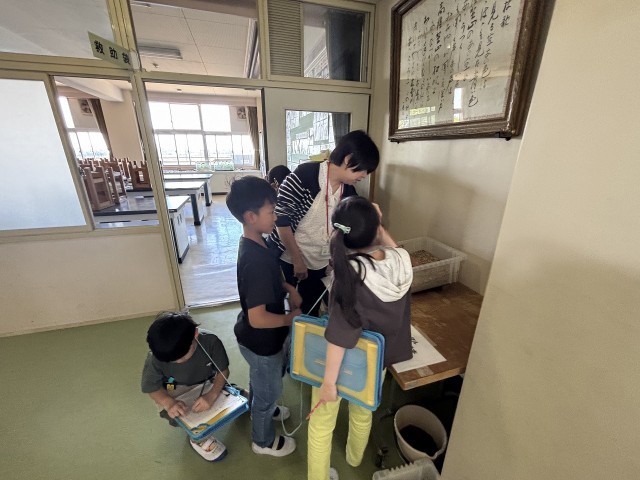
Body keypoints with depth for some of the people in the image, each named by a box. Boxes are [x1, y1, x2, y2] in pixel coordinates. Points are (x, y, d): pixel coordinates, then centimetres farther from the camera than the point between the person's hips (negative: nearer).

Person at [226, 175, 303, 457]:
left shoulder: (254, 242, -6)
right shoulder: (255, 259, -36)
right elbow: (257, 318, -33)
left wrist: (289, 289, -2)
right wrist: (290, 318, -18)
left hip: (258, 338, 8)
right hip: (261, 341, -8)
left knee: (260, 382, 34)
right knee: (269, 390, 20)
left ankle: (261, 409, 63)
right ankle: (264, 441, 48)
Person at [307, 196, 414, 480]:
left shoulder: (351, 275, -33)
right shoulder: (402, 260, -20)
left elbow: (339, 336, -28)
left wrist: (329, 382, -17)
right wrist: (377, 225, -2)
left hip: (341, 364, -5)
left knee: (321, 425, 24)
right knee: (363, 413, 35)